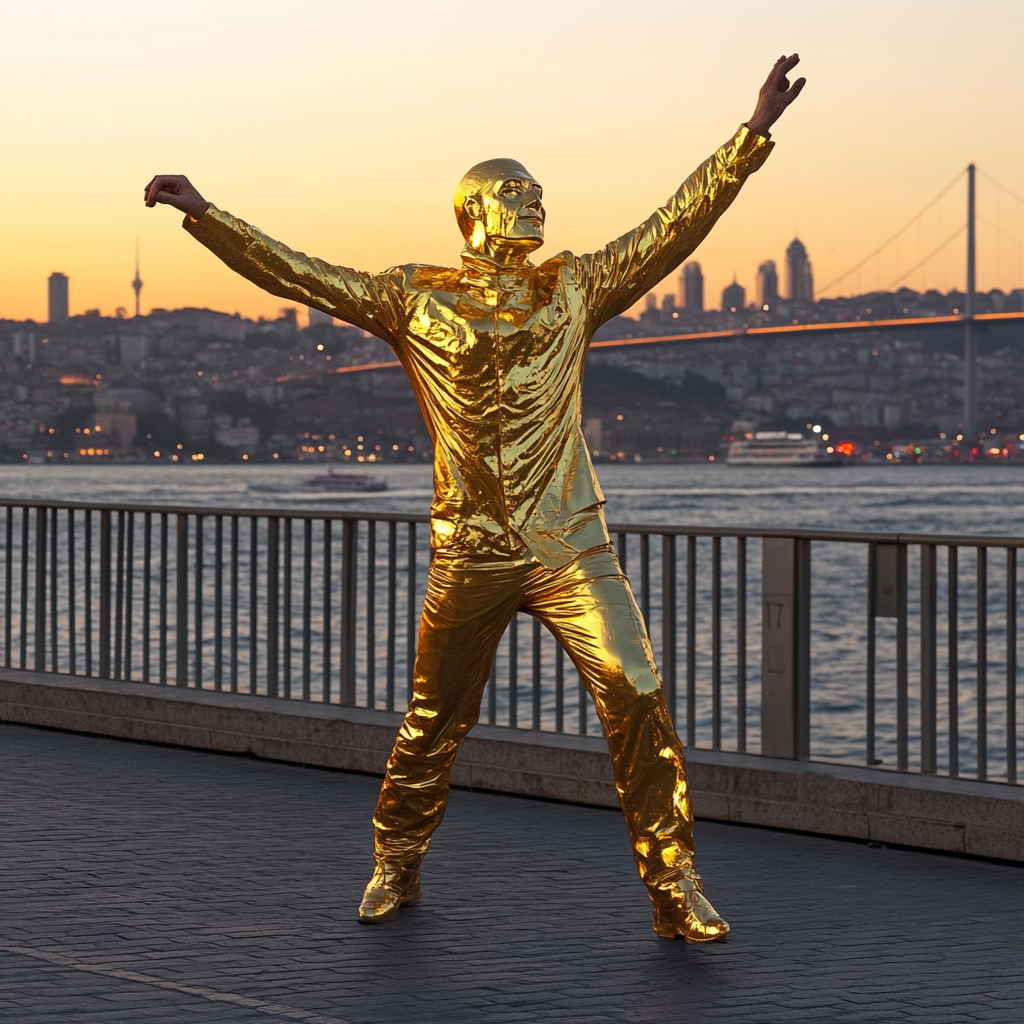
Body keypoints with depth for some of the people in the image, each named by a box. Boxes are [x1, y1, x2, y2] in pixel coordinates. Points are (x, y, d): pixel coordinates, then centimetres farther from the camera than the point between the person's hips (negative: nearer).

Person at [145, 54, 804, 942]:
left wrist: (753, 135, -3)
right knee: (434, 721, 10)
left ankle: (675, 886, -3)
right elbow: (298, 273, 1)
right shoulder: (414, 299, 3)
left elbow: (675, 226, 4)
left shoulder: (574, 289, 7)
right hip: (470, 556, -1)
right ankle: (395, 867, 33)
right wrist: (203, 215, -7)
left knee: (638, 703, -11)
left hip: (570, 547, 1)